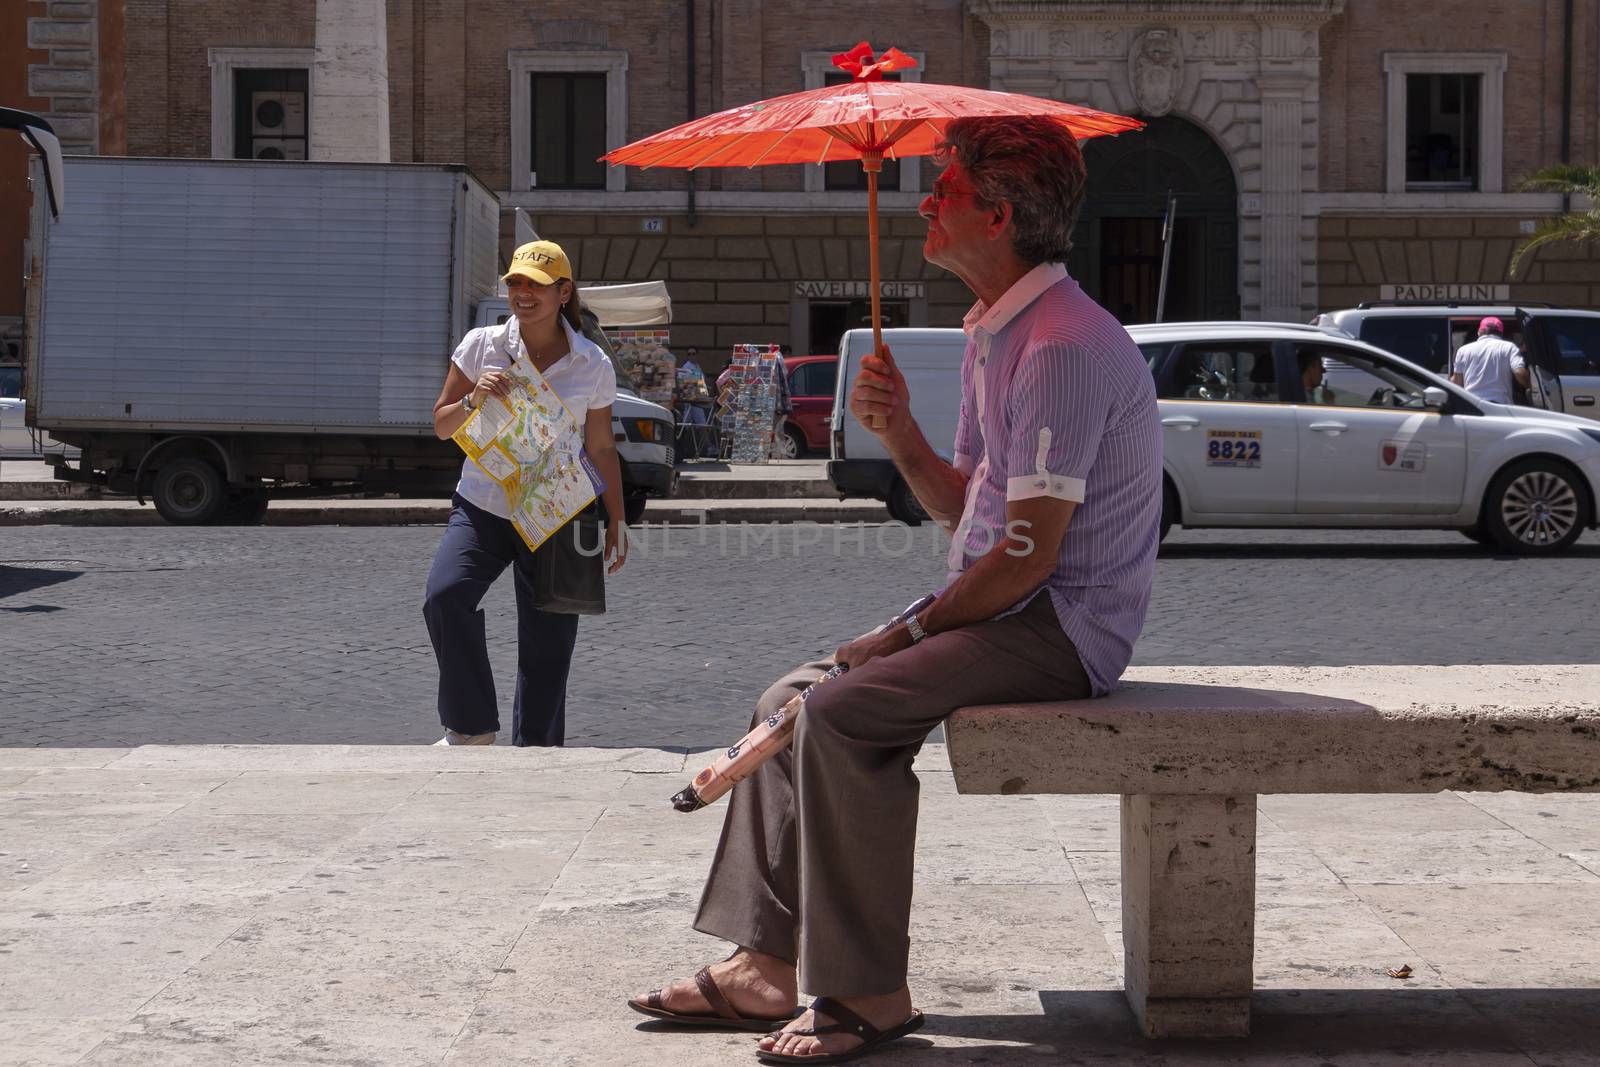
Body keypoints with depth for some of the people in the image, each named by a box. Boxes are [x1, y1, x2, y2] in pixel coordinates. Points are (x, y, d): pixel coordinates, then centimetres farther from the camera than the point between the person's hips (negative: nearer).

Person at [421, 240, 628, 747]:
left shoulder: (593, 366, 0)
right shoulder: (482, 345, 0)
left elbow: (601, 449, 9)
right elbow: (441, 426, 7)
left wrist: (616, 522, 9)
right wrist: (473, 400, -14)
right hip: (481, 508, 0)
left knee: (547, 644, 2)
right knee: (445, 595, -24)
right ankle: (471, 724, -10)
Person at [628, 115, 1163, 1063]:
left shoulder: (1062, 345, -19)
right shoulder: (994, 334, 16)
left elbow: (1027, 553, -22)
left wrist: (909, 630, -13)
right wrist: (901, 433, 1)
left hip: (1061, 627, -10)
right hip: (1010, 613, 11)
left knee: (843, 714, -25)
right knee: (792, 701, 6)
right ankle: (764, 968, 4)